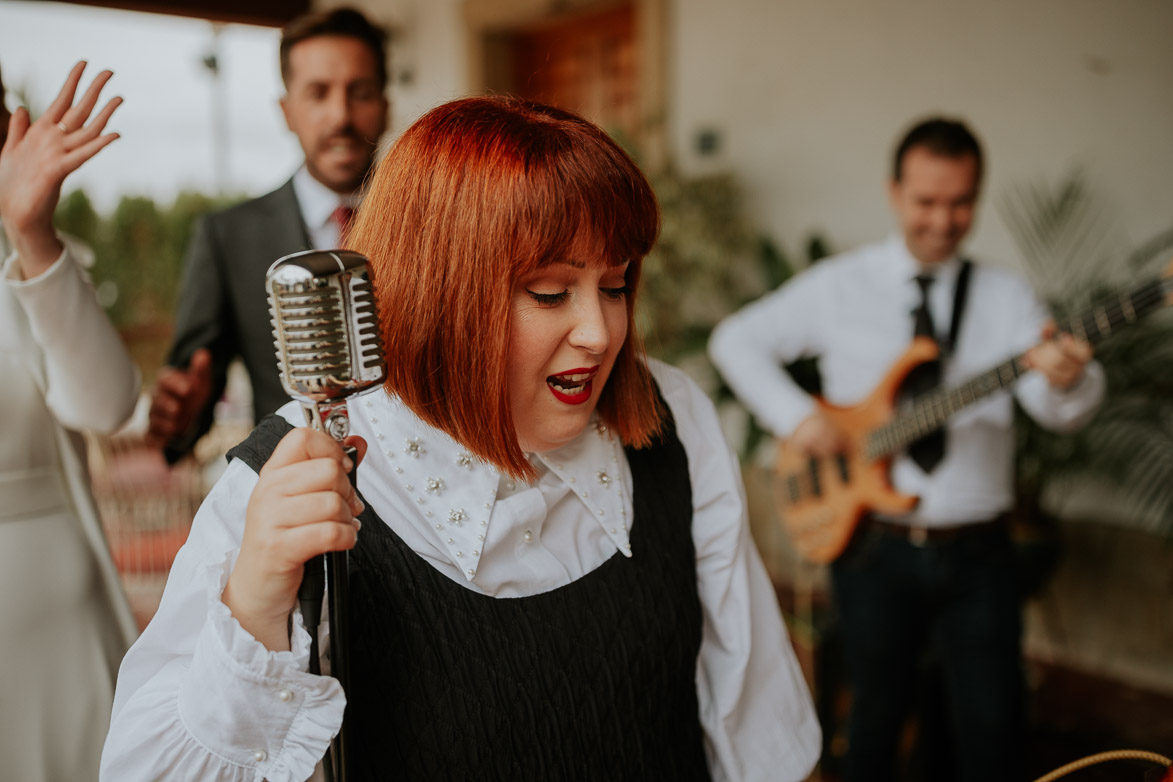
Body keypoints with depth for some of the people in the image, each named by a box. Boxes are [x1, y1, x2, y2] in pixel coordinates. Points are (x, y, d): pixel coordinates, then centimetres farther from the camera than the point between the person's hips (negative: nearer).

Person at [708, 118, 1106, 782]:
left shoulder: (1007, 297, 2)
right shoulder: (840, 287, 0)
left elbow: (1063, 412, -11)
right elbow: (737, 339, 3)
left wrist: (1067, 379, -35)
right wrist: (797, 417, -11)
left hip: (978, 550, 1)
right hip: (877, 546, -1)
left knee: (993, 725, 6)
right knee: (878, 711, 14)